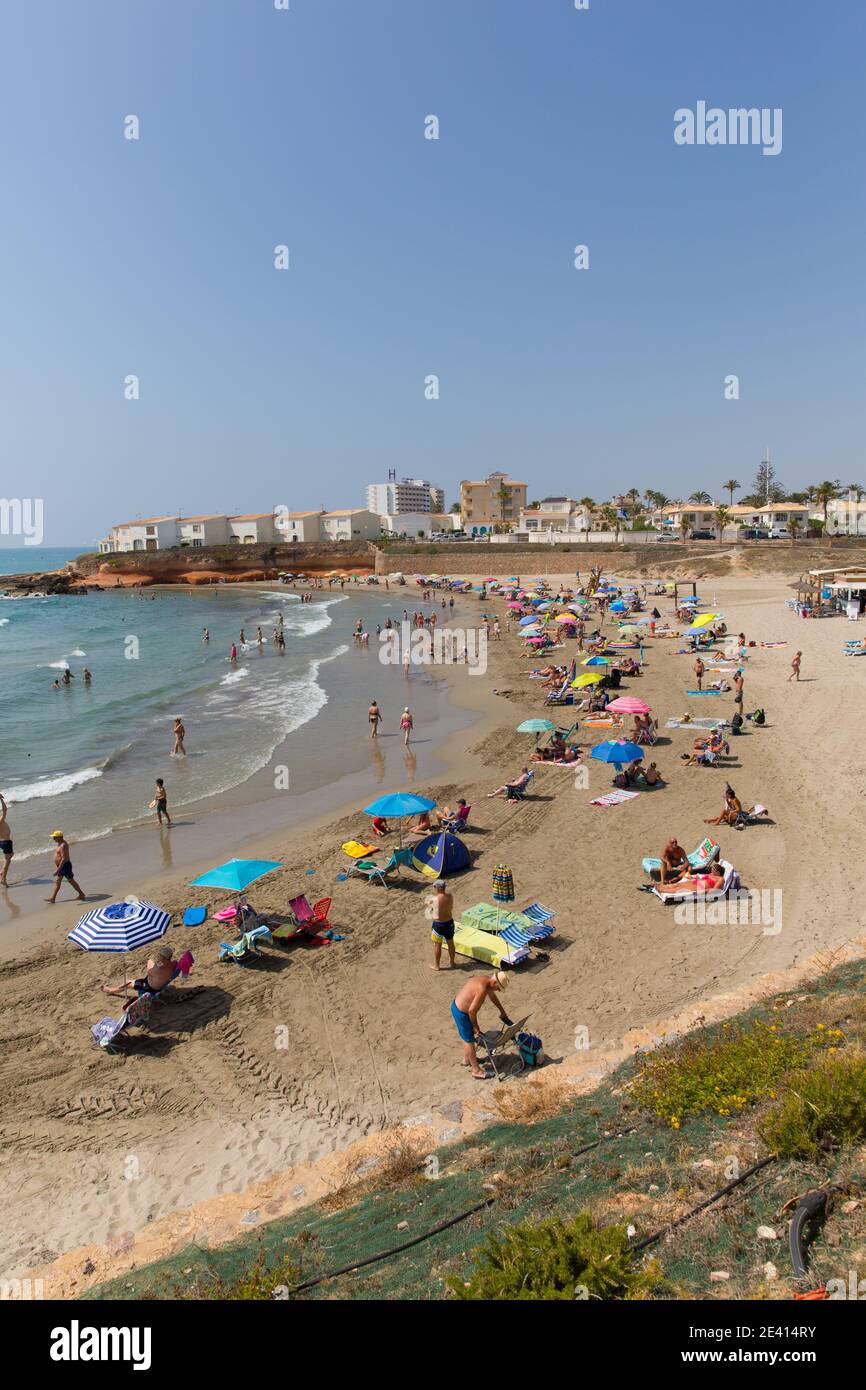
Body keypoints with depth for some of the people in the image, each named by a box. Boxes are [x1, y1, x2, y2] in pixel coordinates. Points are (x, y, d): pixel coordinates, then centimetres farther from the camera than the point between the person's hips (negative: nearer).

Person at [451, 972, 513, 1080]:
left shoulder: (486, 980, -3)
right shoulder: (482, 989, -32)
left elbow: (492, 996, 17)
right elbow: (472, 1010, -26)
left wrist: (502, 1012, 25)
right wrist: (475, 1026, -10)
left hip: (457, 1004, 9)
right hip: (461, 1013, -9)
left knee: (466, 1036, 27)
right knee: (469, 1040, 6)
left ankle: (466, 1059, 47)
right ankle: (476, 1070, 20)